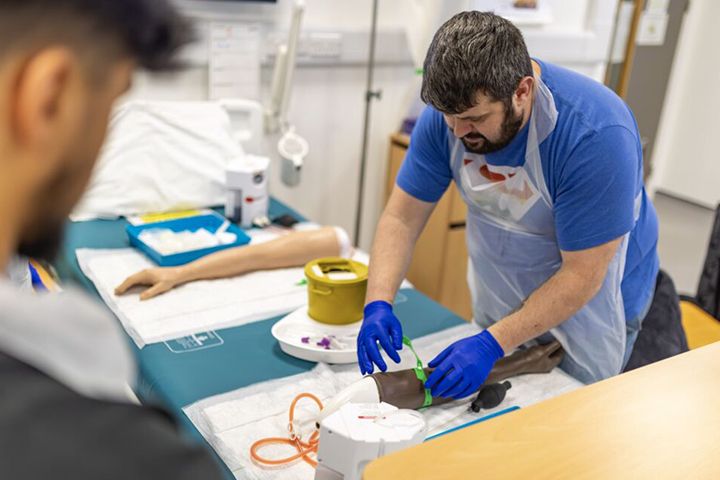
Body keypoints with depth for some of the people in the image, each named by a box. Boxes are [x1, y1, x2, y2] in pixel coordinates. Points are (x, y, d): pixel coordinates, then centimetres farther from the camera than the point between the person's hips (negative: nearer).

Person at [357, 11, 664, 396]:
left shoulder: (597, 135, -33)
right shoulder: (450, 111, -19)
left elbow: (581, 276, -29)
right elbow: (401, 218, -14)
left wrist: (493, 343, -34)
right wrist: (378, 304, -28)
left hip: (585, 303, -4)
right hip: (498, 302, 5)